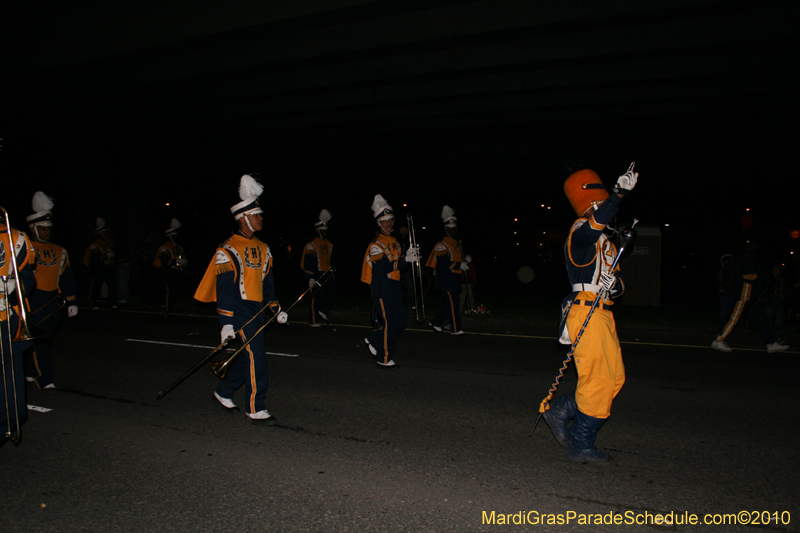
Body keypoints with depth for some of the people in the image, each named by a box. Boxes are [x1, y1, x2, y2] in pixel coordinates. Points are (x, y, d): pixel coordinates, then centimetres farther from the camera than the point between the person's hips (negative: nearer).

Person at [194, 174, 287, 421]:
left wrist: (276, 309, 16)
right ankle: (255, 408, 1)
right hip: (239, 310, -8)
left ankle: (223, 393, 34)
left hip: (257, 309, 8)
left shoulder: (262, 249, 13)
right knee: (255, 356, -9)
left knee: (246, 356, 14)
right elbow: (224, 289, -15)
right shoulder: (228, 251, -12)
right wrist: (226, 324, -18)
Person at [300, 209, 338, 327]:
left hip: (326, 274, 8)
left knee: (334, 291, 1)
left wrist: (332, 273, 23)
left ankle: (323, 310, 16)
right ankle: (313, 321, 8)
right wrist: (310, 279, -19)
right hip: (316, 275, -7)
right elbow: (308, 264, -14)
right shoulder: (311, 245, -11)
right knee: (315, 297, -2)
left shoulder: (329, 244, 14)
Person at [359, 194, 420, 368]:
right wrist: (405, 259, -29)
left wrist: (411, 257, -2)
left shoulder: (394, 241, 16)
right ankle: (384, 359, 7)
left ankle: (371, 342, 22)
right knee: (390, 323, -7)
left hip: (394, 288, 9)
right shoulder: (376, 244, -13)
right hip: (382, 289, -9)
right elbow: (383, 267, -24)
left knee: (401, 321, 9)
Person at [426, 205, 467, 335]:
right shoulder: (442, 245, -13)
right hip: (446, 280, -9)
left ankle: (435, 322, 23)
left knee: (448, 304, 12)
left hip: (454, 279, 9)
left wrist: (464, 265, 9)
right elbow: (442, 265, -22)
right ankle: (455, 329, 1)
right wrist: (460, 265, -21)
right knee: (453, 304, -6)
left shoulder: (457, 243, 17)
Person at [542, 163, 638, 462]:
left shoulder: (604, 239, 23)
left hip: (602, 312, 10)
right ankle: (582, 445, 5)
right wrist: (620, 193, -41)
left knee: (614, 377, 11)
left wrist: (616, 284, 1)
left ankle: (561, 412, 21)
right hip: (586, 311, -10)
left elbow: (613, 276, 23)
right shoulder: (581, 231, -7)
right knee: (598, 379, -7)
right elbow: (598, 220, -32)